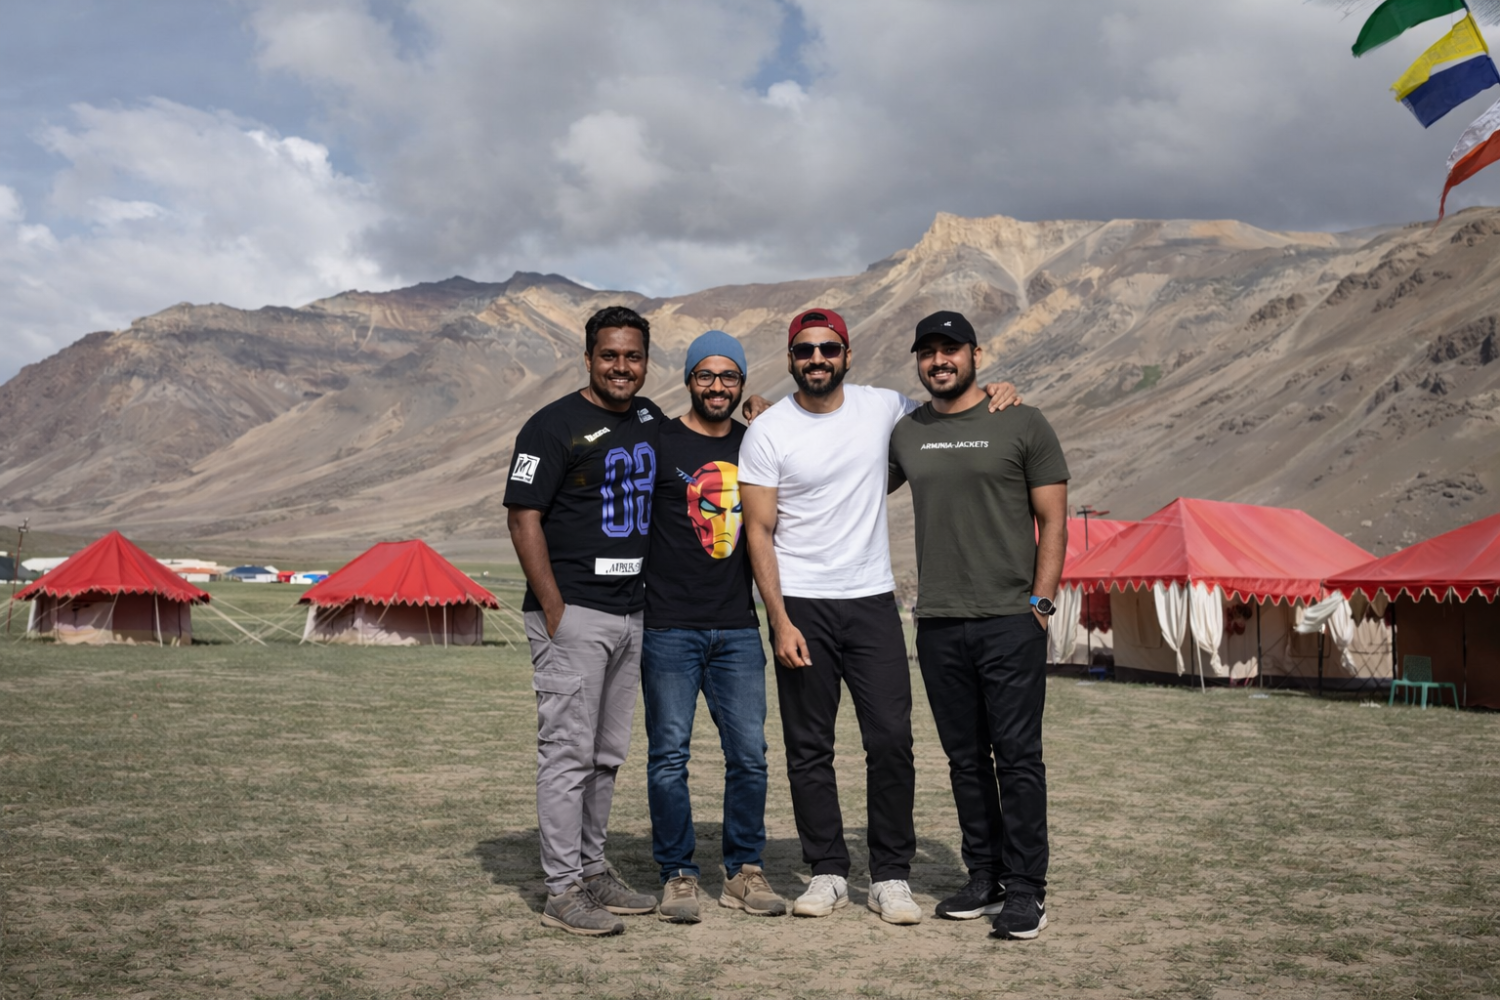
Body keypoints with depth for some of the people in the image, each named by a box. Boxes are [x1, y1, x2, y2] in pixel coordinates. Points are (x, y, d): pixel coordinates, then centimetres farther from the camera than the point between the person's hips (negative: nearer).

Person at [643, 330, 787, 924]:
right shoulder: (659, 442, -1)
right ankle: (678, 875, 13)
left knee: (749, 753, 4)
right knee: (670, 754, 0)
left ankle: (744, 871, 18)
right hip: (669, 627, -4)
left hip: (738, 627, 4)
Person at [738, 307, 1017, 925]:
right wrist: (780, 621, -12)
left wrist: (992, 394, 2)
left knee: (891, 740, -2)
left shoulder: (882, 408, 4)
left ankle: (891, 877, 11)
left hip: (872, 600, 2)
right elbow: (759, 532, -4)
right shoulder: (768, 432, -3)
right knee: (809, 748, 5)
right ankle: (828, 872, 18)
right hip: (800, 604, -1)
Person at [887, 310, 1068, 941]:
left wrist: (1040, 603, -7)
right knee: (966, 759, 10)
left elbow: (1053, 522, 1)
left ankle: (1025, 889, 3)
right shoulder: (905, 434, 12)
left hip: (1010, 622, -4)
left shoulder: (1022, 424, 1)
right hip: (938, 626, 4)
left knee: (1017, 756, -4)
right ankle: (985, 878, 21)